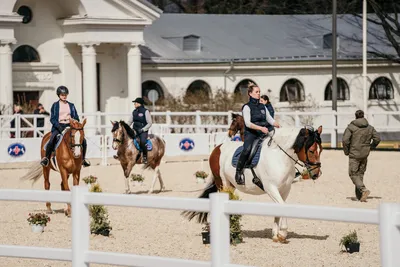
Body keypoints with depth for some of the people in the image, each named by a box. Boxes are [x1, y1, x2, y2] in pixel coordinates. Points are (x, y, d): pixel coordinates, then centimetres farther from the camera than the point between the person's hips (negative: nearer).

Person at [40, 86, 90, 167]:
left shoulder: (71, 105, 14)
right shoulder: (55, 105, 6)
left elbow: (76, 118, 14)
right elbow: (52, 119, -1)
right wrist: (59, 127, -17)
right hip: (58, 126, -3)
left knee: (83, 141, -14)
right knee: (51, 141, -30)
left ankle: (83, 158, 3)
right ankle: (46, 158, -10)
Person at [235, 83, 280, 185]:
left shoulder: (263, 107, 17)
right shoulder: (247, 107, -2)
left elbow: (270, 120, 18)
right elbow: (248, 123, -14)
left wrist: (279, 126, -1)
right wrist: (261, 128, -27)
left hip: (262, 134, 6)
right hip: (250, 134, -6)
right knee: (247, 150, -32)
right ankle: (238, 172, -20)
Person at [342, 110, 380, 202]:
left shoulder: (351, 127, -10)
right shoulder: (369, 128, 4)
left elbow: (345, 140, -16)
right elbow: (377, 139, 2)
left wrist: (346, 151, -1)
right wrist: (370, 147, 17)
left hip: (354, 154, -5)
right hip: (365, 154, 5)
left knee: (353, 174, 1)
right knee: (360, 173, 15)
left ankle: (363, 189, -20)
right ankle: (359, 195, 17)